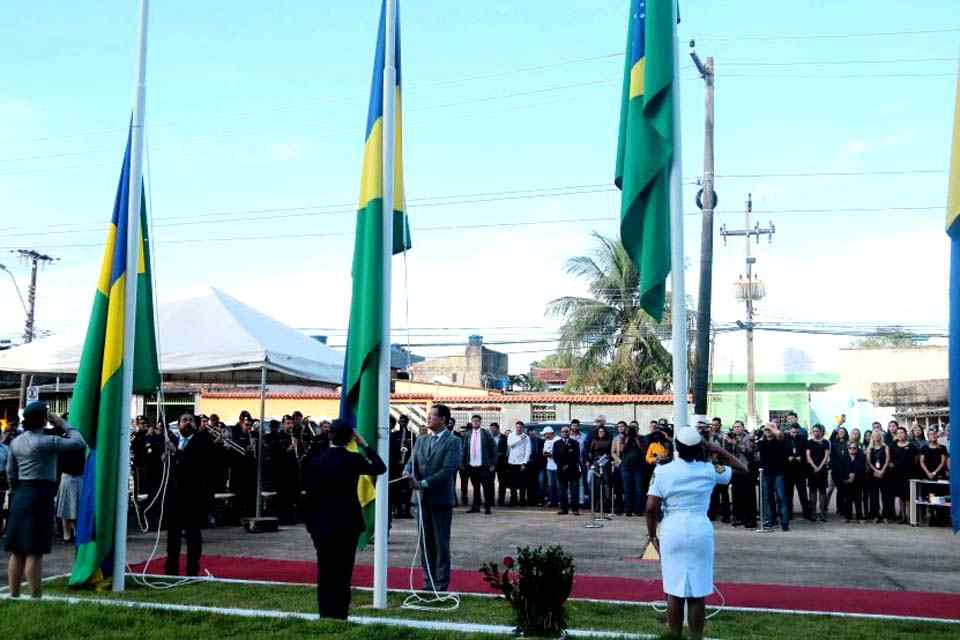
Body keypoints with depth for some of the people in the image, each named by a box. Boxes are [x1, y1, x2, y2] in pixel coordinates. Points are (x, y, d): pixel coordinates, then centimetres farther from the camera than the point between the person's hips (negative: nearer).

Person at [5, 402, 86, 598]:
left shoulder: (16, 442, 9)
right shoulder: (46, 441, -13)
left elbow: (11, 473, 14)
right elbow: (79, 443, -15)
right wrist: (63, 424, -4)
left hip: (20, 496, 7)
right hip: (40, 496, -7)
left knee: (17, 551, 10)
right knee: (35, 552, -4)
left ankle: (13, 595, 16)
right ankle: (36, 597, -1)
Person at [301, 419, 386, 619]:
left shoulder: (315, 458, -4)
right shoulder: (352, 459, -11)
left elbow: (308, 490, -1)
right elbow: (380, 467, 3)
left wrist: (310, 523, 6)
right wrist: (364, 445, 5)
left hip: (321, 524, 3)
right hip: (347, 523, -2)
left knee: (324, 572, 12)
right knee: (343, 572, 3)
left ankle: (325, 616, 16)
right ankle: (339, 616, 3)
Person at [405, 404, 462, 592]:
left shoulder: (453, 442, -6)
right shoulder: (421, 441, 14)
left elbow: (448, 469, -15)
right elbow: (412, 462, 8)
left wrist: (424, 483, -20)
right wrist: (408, 474, -15)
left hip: (441, 499, -6)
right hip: (423, 499, 6)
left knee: (441, 543, 1)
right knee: (425, 543, 10)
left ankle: (441, 585, 8)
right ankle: (429, 582, 20)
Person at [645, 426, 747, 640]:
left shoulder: (662, 471, -4)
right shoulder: (709, 470, -2)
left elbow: (651, 507, -7)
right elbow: (742, 469, 13)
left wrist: (652, 535, 6)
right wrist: (717, 450, 12)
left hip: (672, 532, 0)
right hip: (700, 531, 0)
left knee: (674, 591, 7)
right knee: (697, 593, 7)